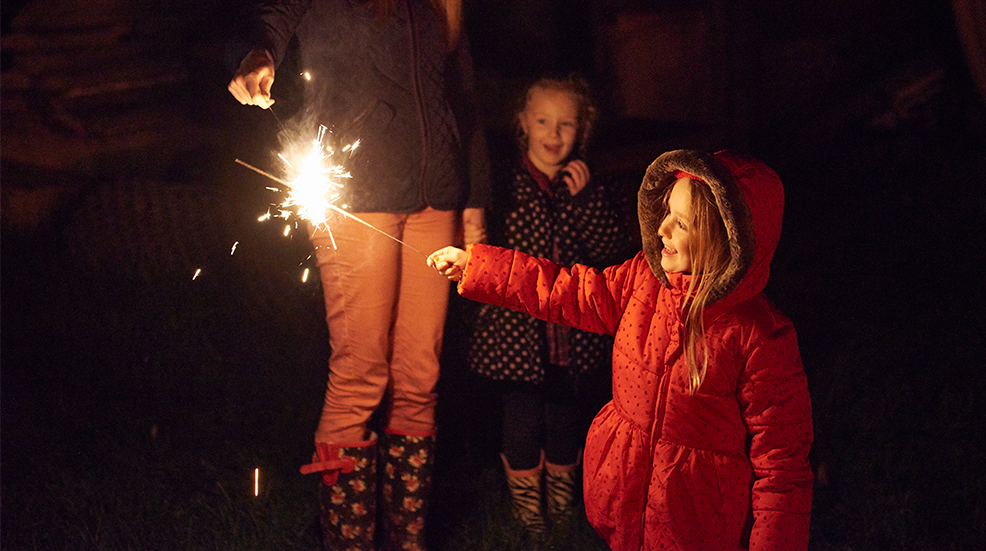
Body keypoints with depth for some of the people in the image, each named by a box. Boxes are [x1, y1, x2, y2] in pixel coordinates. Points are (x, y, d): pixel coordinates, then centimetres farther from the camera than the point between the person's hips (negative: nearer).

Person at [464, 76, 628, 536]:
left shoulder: (588, 185, 3)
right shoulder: (505, 183, -5)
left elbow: (610, 249, -7)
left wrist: (584, 197, -16)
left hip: (572, 323, 2)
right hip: (517, 323, -2)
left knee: (565, 410, 11)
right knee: (523, 415, 0)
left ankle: (561, 486, 37)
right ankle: (525, 495, 24)